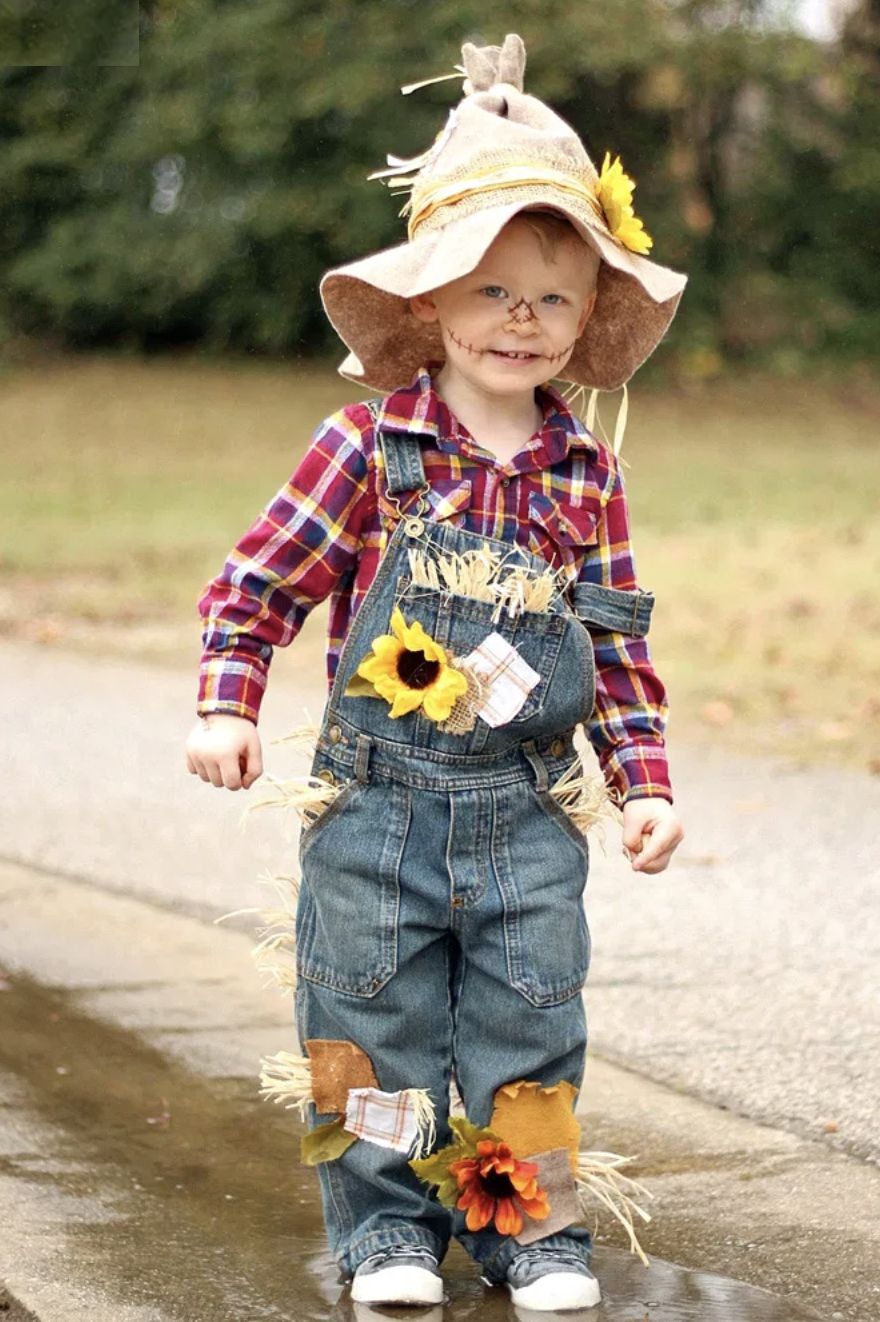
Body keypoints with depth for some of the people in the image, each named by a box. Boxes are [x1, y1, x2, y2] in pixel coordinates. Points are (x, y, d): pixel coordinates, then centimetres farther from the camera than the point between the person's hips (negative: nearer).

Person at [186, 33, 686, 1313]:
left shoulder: (585, 476, 2)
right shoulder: (367, 452, -7)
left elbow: (619, 644, 8)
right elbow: (260, 580, -1)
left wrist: (644, 779, 2)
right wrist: (227, 704, -9)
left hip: (527, 818, 2)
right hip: (379, 809, -2)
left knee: (529, 1026, 6)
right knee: (376, 1020, 6)